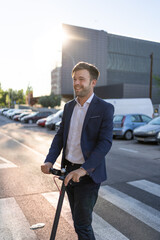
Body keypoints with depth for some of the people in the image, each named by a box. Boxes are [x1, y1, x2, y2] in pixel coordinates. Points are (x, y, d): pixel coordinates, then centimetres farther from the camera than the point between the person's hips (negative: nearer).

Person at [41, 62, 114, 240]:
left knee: (82, 224, 0)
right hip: (69, 171, 6)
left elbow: (105, 143, -19)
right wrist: (49, 160, -9)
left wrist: (83, 169, -28)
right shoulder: (69, 106, 8)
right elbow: (60, 136, 6)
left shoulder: (105, 108, -11)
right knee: (77, 218, 21)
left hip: (88, 174, -6)